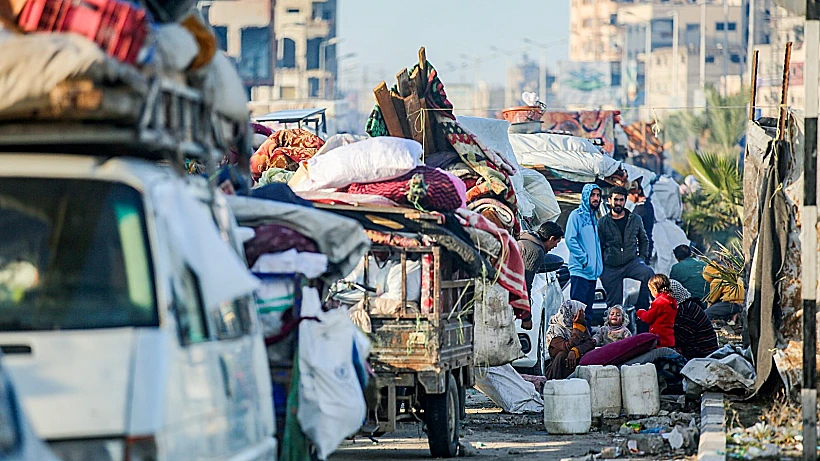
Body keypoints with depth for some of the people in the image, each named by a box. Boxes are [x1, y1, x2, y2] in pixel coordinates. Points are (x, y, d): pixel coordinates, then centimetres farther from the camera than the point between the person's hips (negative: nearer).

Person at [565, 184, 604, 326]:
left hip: (593, 272, 8)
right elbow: (570, 240, -14)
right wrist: (584, 259, -16)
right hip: (580, 270, -8)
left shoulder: (594, 218, 19)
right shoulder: (577, 215, -5)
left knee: (588, 309, 10)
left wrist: (599, 264, 12)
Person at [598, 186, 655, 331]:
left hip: (631, 262, 0)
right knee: (614, 304, 0)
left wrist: (642, 258, 6)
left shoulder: (635, 219, 9)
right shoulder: (602, 223, 5)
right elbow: (598, 247, 9)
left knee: (648, 273, -32)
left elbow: (643, 240, 20)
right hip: (611, 268, 0)